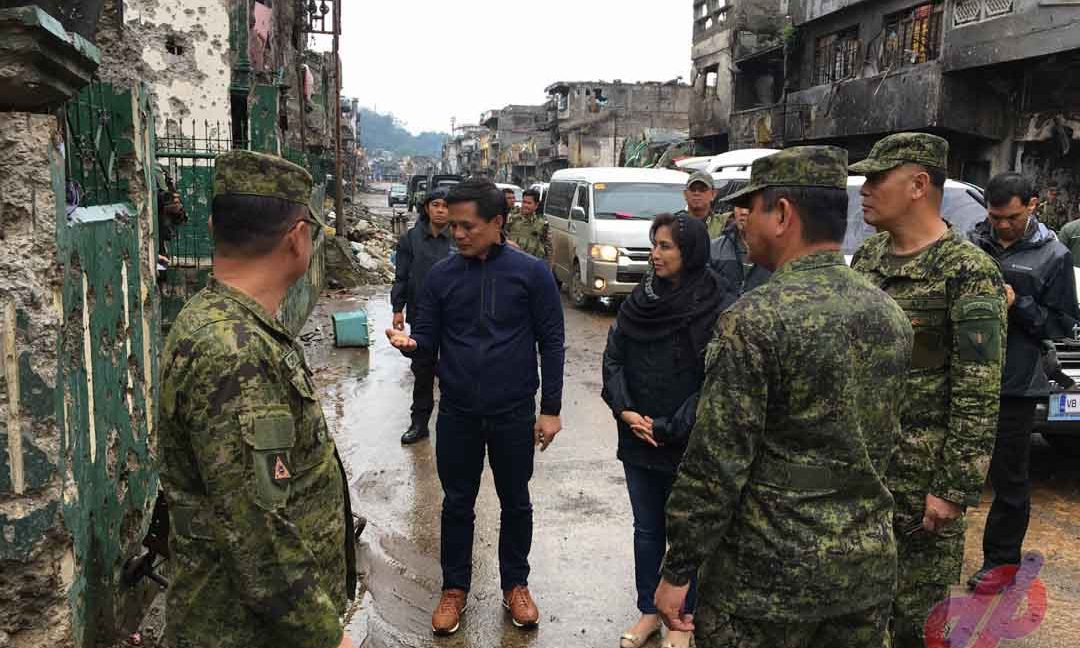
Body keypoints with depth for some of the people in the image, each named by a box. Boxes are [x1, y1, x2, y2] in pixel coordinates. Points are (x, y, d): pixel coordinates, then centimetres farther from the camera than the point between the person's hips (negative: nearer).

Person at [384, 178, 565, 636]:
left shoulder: (531, 272, -8)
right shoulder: (441, 275, -2)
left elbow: (551, 342, -4)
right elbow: (428, 341, 1)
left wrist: (551, 408, -6)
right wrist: (409, 344, -23)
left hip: (514, 413, -1)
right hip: (456, 413, 2)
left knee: (515, 503, 14)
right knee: (457, 504, 13)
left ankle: (515, 585, 34)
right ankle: (454, 588, 31)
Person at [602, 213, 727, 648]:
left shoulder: (719, 311, -14)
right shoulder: (639, 300, 3)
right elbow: (613, 357, 6)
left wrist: (670, 428, -15)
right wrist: (625, 411, -8)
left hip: (687, 444, -5)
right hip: (637, 439, 5)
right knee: (646, 529, 16)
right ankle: (648, 611, 34)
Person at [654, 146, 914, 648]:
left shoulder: (754, 320, -19)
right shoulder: (890, 314, 3)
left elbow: (715, 465, -19)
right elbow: (885, 441, 12)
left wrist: (678, 570, -10)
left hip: (771, 575, -6)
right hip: (869, 567, 7)